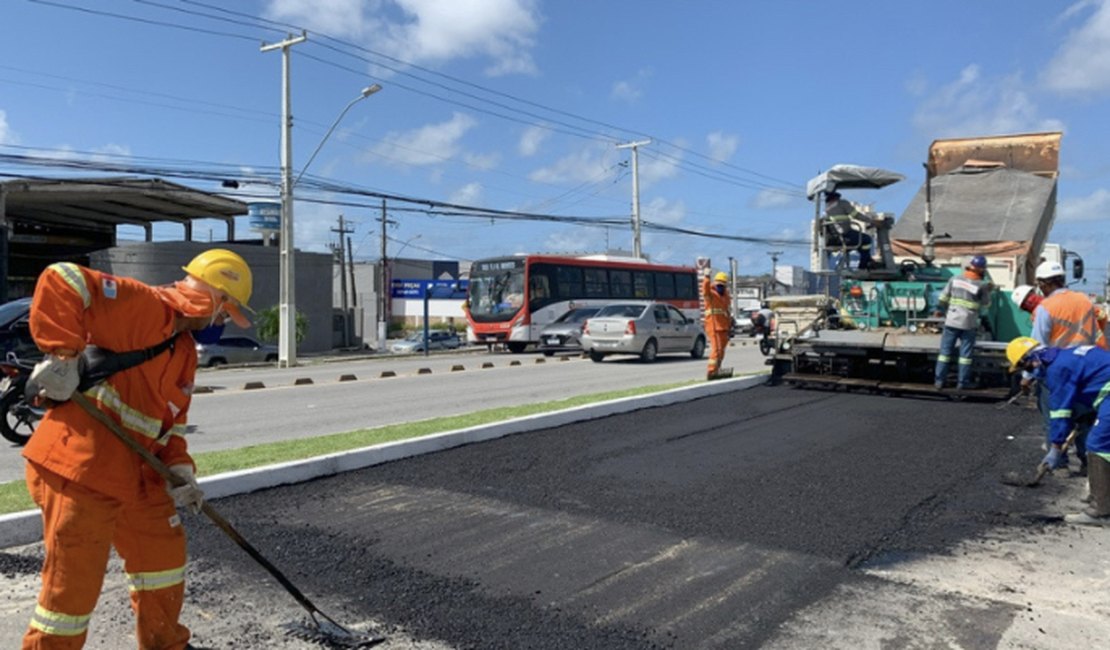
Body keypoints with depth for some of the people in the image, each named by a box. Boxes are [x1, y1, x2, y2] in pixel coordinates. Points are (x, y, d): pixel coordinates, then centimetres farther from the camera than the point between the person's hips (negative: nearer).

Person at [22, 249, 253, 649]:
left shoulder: (186, 352, 14)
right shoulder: (141, 306, -15)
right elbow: (60, 282, -23)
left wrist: (180, 472, 3)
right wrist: (64, 356, -24)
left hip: (135, 474, 10)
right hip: (77, 466, -10)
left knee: (163, 552, 21)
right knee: (72, 584, 0)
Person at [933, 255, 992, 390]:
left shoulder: (955, 279, 0)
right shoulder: (981, 285, -8)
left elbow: (944, 297, 6)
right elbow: (985, 302, 5)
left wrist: (940, 310, 20)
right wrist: (988, 290, 20)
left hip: (951, 321, 2)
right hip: (968, 324, -2)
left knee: (945, 350, 7)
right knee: (965, 353, 7)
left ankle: (939, 380, 7)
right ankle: (962, 382, 9)